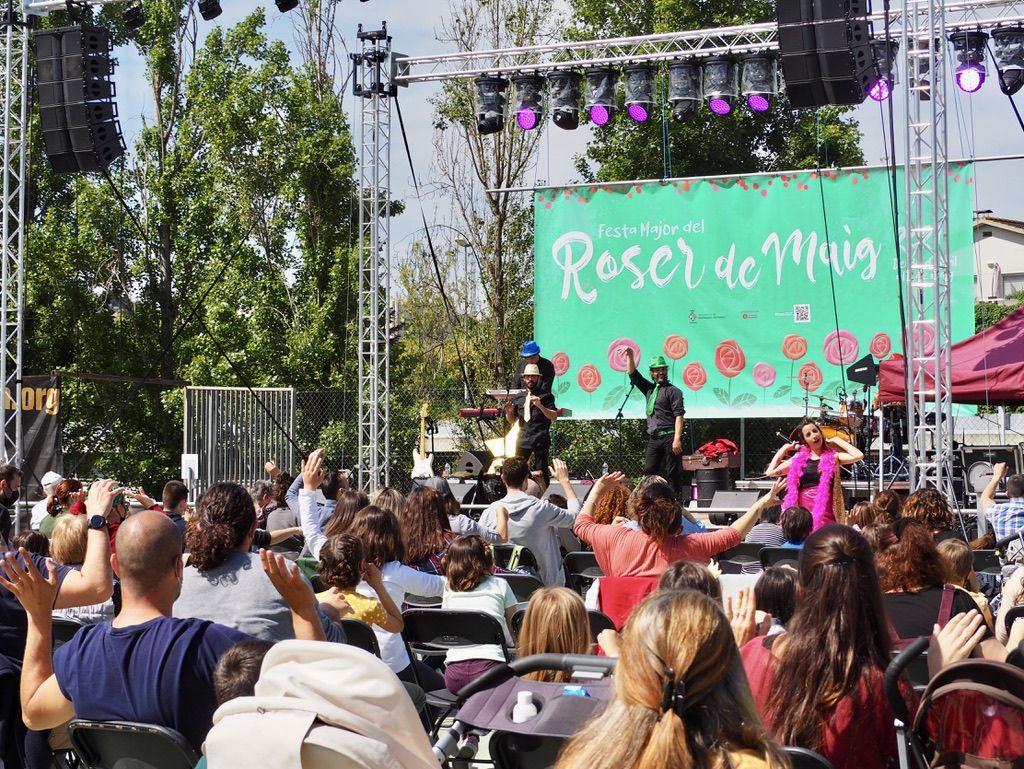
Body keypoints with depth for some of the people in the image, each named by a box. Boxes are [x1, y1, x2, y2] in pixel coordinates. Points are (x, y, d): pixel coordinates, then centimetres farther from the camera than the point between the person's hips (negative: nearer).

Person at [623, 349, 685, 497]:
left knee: (673, 473, -6)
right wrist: (630, 356, 8)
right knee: (649, 472, 1)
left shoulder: (673, 391, 0)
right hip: (653, 439, 7)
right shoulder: (649, 389, 19)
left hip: (669, 437, -6)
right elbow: (632, 374, 22)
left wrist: (677, 438, -16)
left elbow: (679, 416, -8)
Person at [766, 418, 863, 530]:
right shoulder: (799, 458, 13)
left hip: (826, 514, -3)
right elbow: (770, 472, 14)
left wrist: (837, 440, 1)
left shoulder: (833, 456, 5)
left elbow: (858, 455, -11)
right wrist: (784, 448, 15)